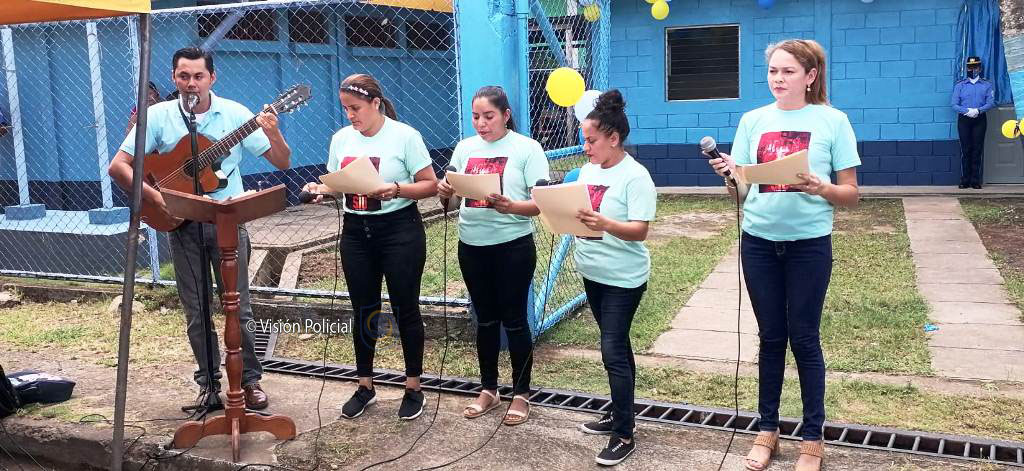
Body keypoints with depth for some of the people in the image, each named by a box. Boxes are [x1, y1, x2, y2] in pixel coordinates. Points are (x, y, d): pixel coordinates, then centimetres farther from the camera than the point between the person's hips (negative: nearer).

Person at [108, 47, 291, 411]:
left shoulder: (234, 114, -2)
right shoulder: (159, 116, -2)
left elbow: (282, 163, -4)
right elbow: (118, 166, -4)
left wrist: (273, 134, -24)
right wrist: (152, 195, -20)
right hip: (183, 225, 1)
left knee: (238, 308, 2)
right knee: (196, 312, 9)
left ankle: (250, 380, 14)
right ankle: (209, 382, 22)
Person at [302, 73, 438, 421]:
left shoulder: (405, 135, -9)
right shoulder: (341, 139, 6)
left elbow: (430, 184, -10)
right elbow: (335, 182, 11)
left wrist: (397, 189, -27)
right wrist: (320, 189, -11)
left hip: (399, 230, -4)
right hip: (356, 232, 5)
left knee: (405, 309, 4)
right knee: (364, 311, 12)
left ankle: (413, 388, 19)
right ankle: (365, 386, 27)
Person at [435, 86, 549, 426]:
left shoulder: (527, 149, -7)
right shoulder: (464, 148, 7)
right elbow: (453, 201, 9)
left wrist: (510, 206, -30)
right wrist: (444, 194, -14)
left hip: (513, 247, -4)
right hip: (471, 246, 5)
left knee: (514, 321, 4)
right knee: (485, 320, 15)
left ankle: (521, 394, 19)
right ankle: (488, 390, 28)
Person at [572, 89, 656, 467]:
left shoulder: (635, 177, -17)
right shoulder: (588, 170, 7)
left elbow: (640, 231, -22)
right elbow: (577, 213, 13)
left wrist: (605, 224, -37)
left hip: (623, 279, -8)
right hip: (593, 274, 8)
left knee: (613, 352, -7)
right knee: (616, 347, 18)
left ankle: (625, 436, 2)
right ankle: (619, 414, 30)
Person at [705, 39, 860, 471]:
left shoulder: (832, 121, -5)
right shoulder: (753, 120, 3)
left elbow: (851, 194, -4)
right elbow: (739, 191, 5)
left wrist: (821, 188, -24)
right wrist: (728, 175, -17)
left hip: (809, 245, -3)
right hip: (759, 242, 3)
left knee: (804, 339, 5)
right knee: (771, 337, 12)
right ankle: (767, 429, 25)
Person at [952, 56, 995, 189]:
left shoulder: (987, 85, 8)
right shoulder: (959, 85, 8)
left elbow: (991, 103, -3)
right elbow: (955, 105, 0)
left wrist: (978, 110, -21)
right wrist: (967, 111, -17)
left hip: (980, 120, 0)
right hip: (964, 120, 0)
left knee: (978, 150, -1)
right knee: (965, 150, -3)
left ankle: (976, 181, 2)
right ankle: (965, 180, 2)